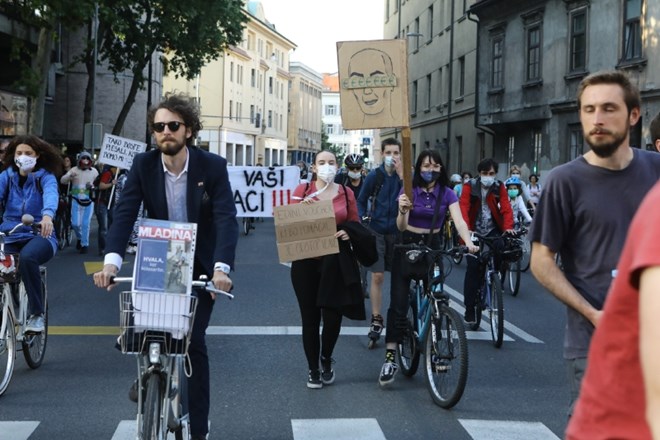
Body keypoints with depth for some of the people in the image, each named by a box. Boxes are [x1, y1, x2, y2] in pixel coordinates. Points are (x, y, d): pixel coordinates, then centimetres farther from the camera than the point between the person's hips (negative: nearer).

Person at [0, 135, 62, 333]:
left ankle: (37, 314, -23)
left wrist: (47, 215, -46)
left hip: (39, 236, -3)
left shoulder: (45, 177, 0)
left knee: (27, 257, -36)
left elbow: (51, 195, -22)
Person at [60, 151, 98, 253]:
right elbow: (63, 180, -12)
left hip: (89, 201, 0)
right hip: (76, 200, 0)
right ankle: (79, 238, 28)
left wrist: (92, 186, -12)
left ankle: (84, 244, 11)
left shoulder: (94, 171, 1)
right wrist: (70, 176, -34)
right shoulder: (74, 170, -4)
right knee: (75, 223, -1)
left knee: (85, 224, -1)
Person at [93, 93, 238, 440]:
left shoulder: (213, 166, -15)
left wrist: (222, 267, -39)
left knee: (193, 341, -6)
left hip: (199, 267, -2)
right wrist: (112, 260, -34)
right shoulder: (143, 165, -9)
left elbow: (226, 218, -23)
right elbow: (125, 213, -18)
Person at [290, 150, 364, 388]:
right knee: (310, 317, 3)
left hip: (335, 262, 1)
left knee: (333, 315, -2)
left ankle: (326, 360, 27)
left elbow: (355, 225, 11)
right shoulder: (302, 190, 2)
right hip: (306, 262, 0)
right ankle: (313, 369, 18)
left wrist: (348, 233, -11)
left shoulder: (346, 193, 6)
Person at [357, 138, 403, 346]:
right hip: (377, 231, -1)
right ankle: (376, 319, 3)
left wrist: (402, 175, -27)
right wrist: (364, 220, -2)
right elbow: (361, 200, 8)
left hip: (397, 231, 1)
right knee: (377, 276, -5)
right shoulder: (374, 176, -4)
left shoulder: (406, 175, -4)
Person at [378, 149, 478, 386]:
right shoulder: (409, 190, -6)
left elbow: (459, 220, -17)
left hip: (432, 247, 2)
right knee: (398, 302, -9)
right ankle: (390, 358, -10)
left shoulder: (447, 194, -3)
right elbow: (401, 226, -14)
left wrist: (468, 242, -36)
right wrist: (402, 211, -37)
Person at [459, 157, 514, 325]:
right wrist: (466, 229, -32)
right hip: (474, 232, -2)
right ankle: (470, 308, 1)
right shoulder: (470, 186, -5)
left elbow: (506, 208, -8)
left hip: (493, 231, 2)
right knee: (473, 267, -7)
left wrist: (508, 227, -26)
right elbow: (463, 208, -16)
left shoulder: (499, 187, 2)